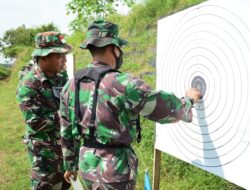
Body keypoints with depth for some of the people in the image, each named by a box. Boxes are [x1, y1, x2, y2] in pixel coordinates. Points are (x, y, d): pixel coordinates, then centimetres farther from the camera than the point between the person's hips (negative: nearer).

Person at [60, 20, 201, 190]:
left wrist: (70, 165, 22)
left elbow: (67, 133, 8)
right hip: (114, 171, -6)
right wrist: (189, 99, 9)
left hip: (87, 166, 7)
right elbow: (168, 109, -12)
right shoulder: (124, 84, -21)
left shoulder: (71, 85, -1)